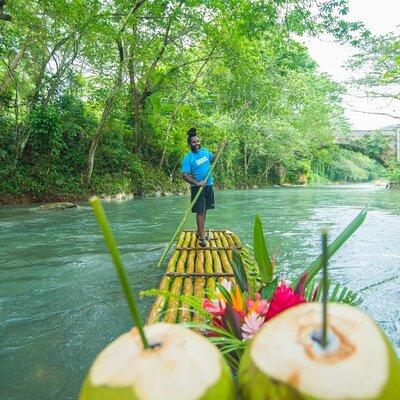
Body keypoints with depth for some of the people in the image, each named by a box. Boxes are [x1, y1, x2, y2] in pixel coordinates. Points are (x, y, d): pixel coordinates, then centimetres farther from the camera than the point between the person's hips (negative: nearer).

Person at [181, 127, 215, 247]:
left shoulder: (205, 151, 5)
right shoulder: (188, 158, -15)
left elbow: (213, 158, 24)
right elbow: (184, 175, -21)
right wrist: (197, 183, -31)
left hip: (209, 185, 7)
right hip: (198, 188, -6)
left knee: (204, 210, 13)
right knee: (200, 211, -6)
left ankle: (199, 232, 27)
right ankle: (202, 237, -1)